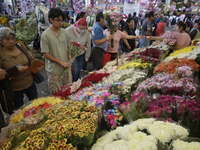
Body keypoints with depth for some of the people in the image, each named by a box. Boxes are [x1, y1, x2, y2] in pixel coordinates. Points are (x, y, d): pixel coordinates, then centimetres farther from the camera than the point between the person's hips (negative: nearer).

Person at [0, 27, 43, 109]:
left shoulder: (21, 46, -4)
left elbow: (31, 59, 7)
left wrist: (37, 66, -13)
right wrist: (17, 70, -26)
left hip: (30, 83, 4)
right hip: (15, 88, -4)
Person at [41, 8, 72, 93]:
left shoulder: (64, 32, 2)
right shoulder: (46, 35, -13)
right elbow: (45, 54, -12)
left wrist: (69, 55, -6)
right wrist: (61, 62, -17)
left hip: (66, 68, 5)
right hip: (54, 71, -5)